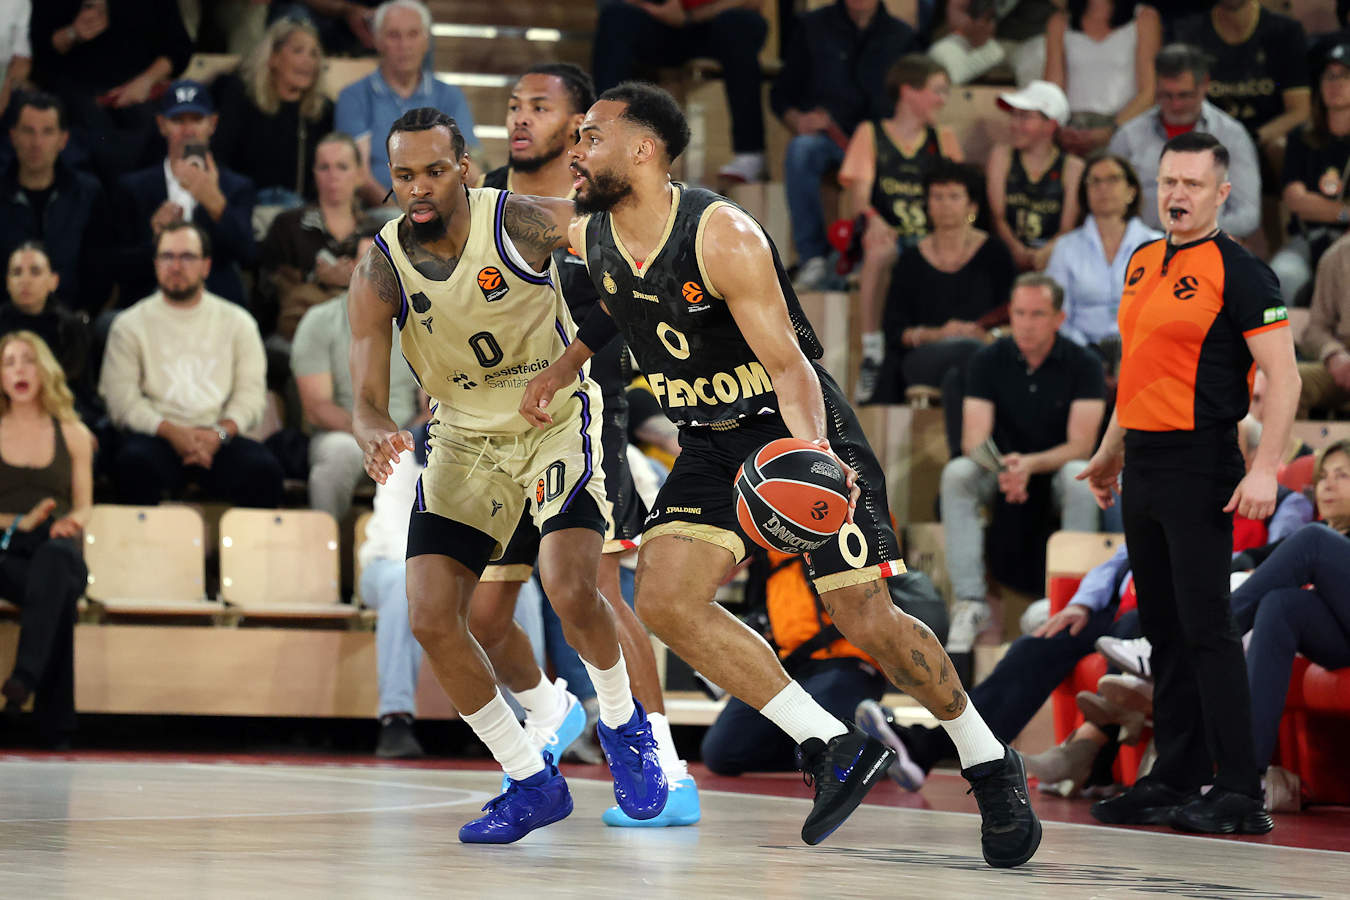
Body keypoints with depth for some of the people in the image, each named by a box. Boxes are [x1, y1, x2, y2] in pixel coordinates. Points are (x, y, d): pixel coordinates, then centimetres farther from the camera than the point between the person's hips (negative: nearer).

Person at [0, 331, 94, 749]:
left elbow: (83, 507, 16)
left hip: (57, 550, 1)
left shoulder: (72, 434, 18)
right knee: (60, 593, -39)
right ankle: (56, 725, -43)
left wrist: (73, 521, -8)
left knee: (54, 558, -41)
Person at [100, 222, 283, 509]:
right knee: (135, 462, -36)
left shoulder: (237, 322, 16)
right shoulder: (131, 324, 11)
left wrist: (220, 432, -12)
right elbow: (121, 399, 2)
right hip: (155, 437, -1)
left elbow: (250, 392, 8)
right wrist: (171, 432, -14)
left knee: (264, 468, -30)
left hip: (219, 439, 1)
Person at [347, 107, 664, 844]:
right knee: (431, 621, -10)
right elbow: (366, 401, -15)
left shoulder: (521, 223, -20)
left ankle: (622, 725, 10)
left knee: (571, 593, -24)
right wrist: (376, 439, -38)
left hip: (558, 417, -3)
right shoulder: (379, 274, -14)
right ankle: (533, 782, 8)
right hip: (466, 437, 3)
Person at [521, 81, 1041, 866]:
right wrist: (562, 369, 10)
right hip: (713, 442, 7)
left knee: (866, 618, -10)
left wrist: (810, 449, -44)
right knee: (665, 601, -14)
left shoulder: (724, 236, -24)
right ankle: (836, 748, -5)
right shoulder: (590, 239, -3)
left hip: (797, 428, -6)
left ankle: (990, 764, 13)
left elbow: (788, 363, -26)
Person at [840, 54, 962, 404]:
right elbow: (858, 195, -2)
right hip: (888, 236, -2)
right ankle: (872, 354, -33)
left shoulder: (944, 139, 20)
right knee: (879, 251, -38)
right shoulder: (871, 134, 11)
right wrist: (871, 217, -26)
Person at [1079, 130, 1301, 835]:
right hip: (1143, 468, 8)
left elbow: (1283, 375, -14)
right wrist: (1110, 453, 29)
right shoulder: (1142, 263, 15)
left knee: (1205, 628, -10)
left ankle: (1239, 795, -9)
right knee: (1163, 630, 10)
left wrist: (1265, 470, -23)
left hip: (1200, 469, -8)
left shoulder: (1239, 272, -9)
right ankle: (1175, 780, 16)